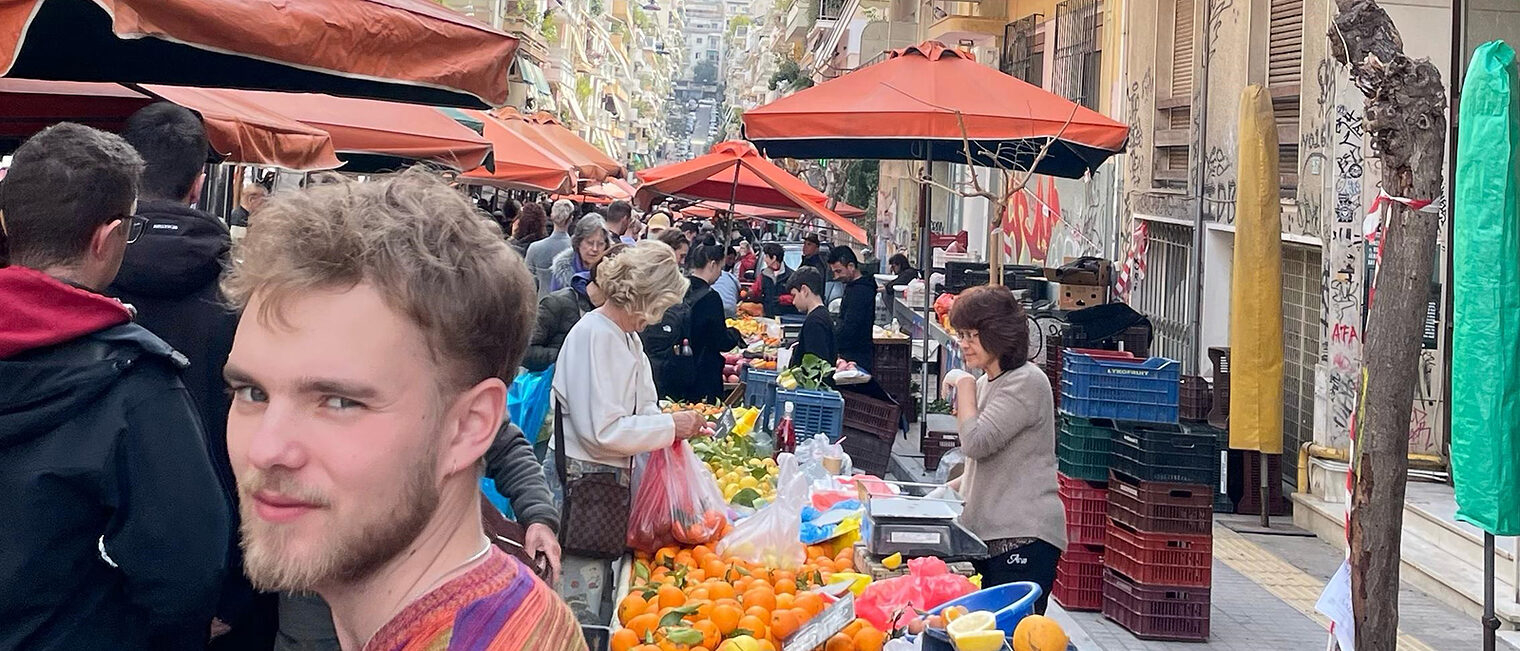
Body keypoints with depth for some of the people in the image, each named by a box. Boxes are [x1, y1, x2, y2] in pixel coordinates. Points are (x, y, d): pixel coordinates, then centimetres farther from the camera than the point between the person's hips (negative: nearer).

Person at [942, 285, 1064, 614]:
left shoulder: (1027, 383, -11)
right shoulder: (986, 383, 17)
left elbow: (976, 442, -21)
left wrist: (964, 384, -8)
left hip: (1023, 539, -9)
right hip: (987, 536, 9)